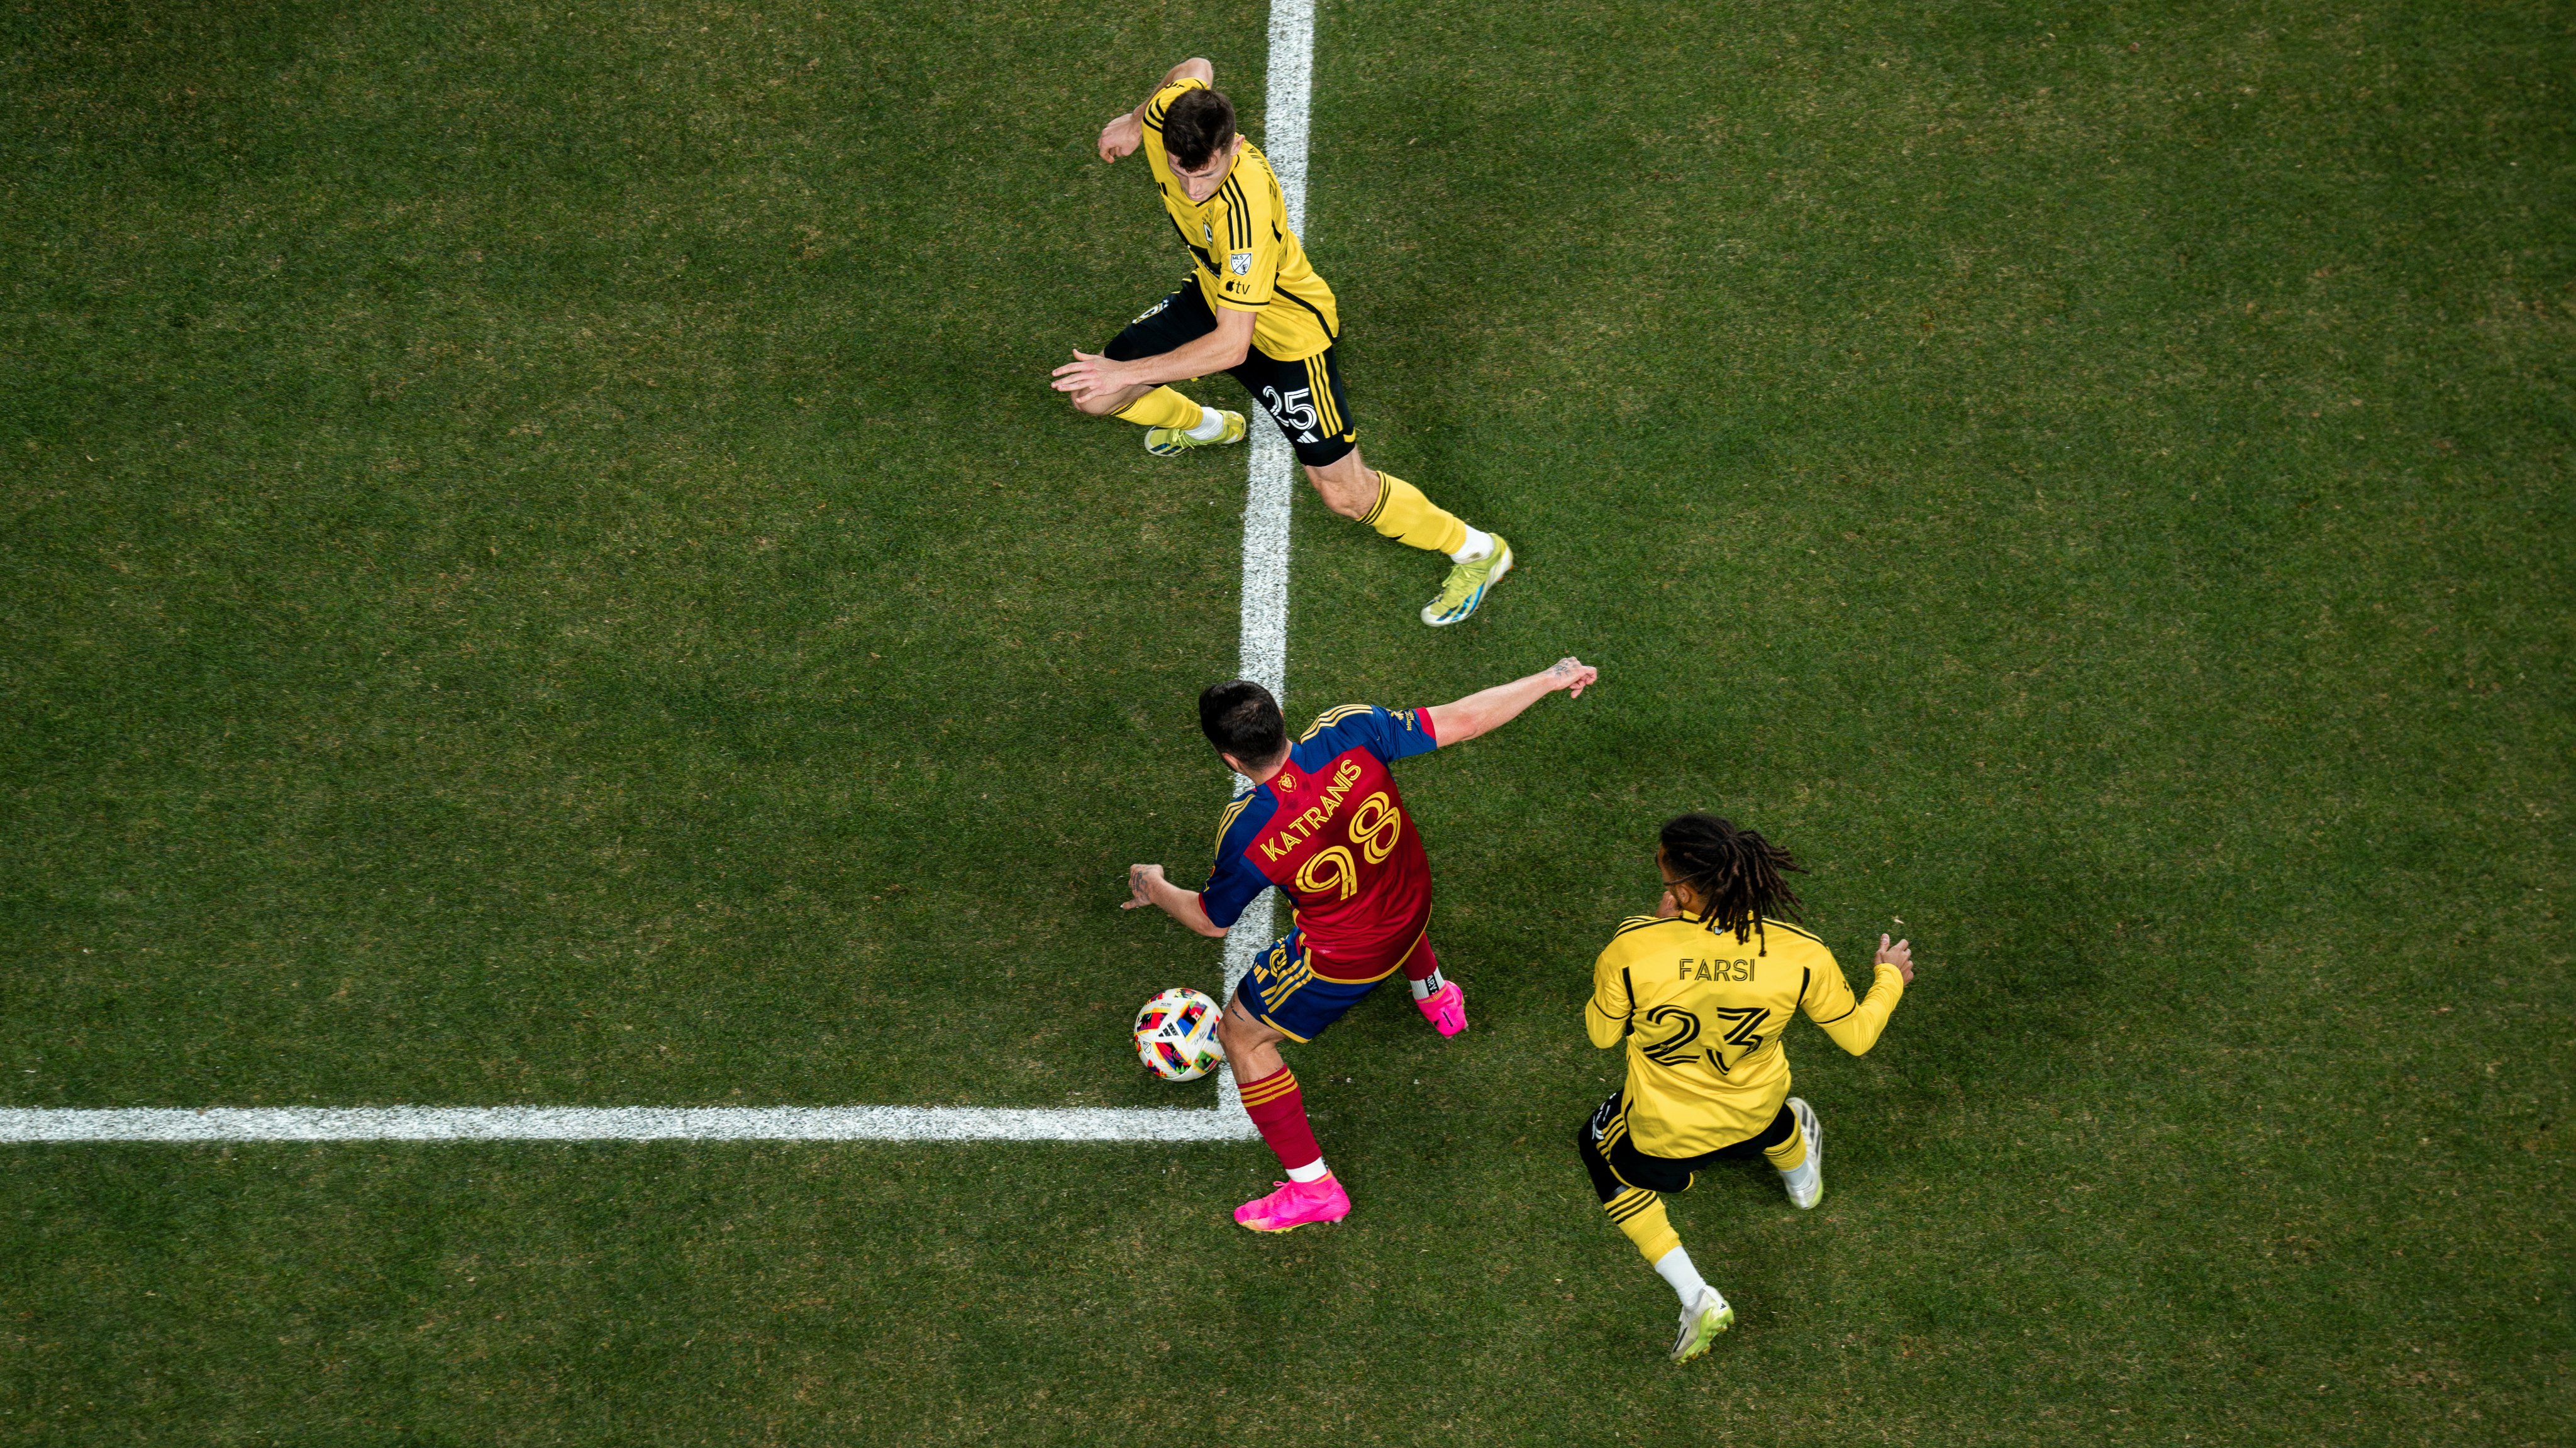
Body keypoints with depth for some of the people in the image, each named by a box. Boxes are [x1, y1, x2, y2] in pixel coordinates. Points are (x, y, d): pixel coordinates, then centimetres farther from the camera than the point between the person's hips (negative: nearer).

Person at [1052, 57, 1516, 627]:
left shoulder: (1246, 209, -44)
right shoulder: (1166, 116, -25)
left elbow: (1232, 345, -43)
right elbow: (1197, 69, 1)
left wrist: (1126, 373, -42)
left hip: (1285, 330, -7)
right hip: (1213, 296, 7)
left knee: (1346, 494, -4)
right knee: (1094, 396, 10)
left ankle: (1476, 551, 22)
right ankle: (1207, 426, 44)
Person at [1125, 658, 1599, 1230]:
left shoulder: (1246, 831, -34)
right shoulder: (1349, 733, -29)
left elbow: (1211, 920, -13)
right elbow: (1462, 721, -20)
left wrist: (1153, 888, 8)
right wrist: (1551, 679, -8)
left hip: (1344, 957, -5)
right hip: (1414, 905, 5)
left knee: (1241, 1037, 16)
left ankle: (1314, 1189, 22)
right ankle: (1438, 998, 71)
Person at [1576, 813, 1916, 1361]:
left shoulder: (1634, 949, -35)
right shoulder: (1800, 954, -28)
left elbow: (1601, 1033, -14)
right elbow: (1856, 1035, -10)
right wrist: (1891, 978, 11)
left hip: (1660, 1135, -2)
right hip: (1754, 1118, 3)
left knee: (1603, 1155, 32)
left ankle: (1696, 1296, 22)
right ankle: (1802, 1177, 75)